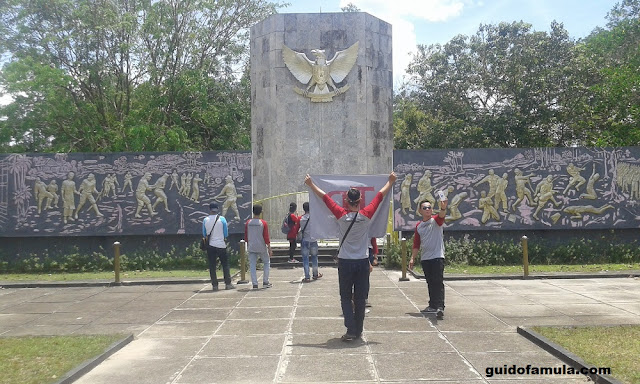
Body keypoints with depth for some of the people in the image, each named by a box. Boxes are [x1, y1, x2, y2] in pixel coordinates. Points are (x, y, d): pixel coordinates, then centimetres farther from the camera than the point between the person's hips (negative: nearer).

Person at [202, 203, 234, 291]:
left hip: (210, 245, 1)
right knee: (225, 265, 8)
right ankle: (228, 284, 6)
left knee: (212, 266, 6)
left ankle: (214, 285, 5)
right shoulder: (222, 219, -5)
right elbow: (226, 234, 0)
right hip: (221, 245, -1)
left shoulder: (205, 220, -2)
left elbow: (204, 234, 7)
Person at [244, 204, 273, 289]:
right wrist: (269, 249, -2)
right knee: (267, 263, 16)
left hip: (251, 248, 2)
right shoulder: (263, 223, -8)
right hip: (262, 247, -2)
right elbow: (266, 237, -8)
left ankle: (255, 284, -1)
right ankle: (265, 282, 13)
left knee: (252, 265, 5)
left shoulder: (248, 223, 1)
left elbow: (246, 237, 8)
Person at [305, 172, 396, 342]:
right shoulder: (366, 215, -7)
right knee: (360, 299, 10)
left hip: (345, 262, -1)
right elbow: (380, 195, 7)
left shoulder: (341, 215, -9)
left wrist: (310, 184, 13)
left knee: (346, 298, 7)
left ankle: (351, 330, -4)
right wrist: (391, 181, 20)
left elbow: (324, 197, 2)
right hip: (362, 262, 1)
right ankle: (358, 331, 17)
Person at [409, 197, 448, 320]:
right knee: (430, 283, 13)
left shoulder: (436, 220, -3)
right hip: (425, 258, 5)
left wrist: (443, 208, -49)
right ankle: (433, 305, 23)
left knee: (438, 282, -12)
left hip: (437, 256, -5)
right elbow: (416, 244, 17)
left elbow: (441, 215, -27)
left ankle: (440, 307, -18)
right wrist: (412, 258, 12)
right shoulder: (418, 226, 11)